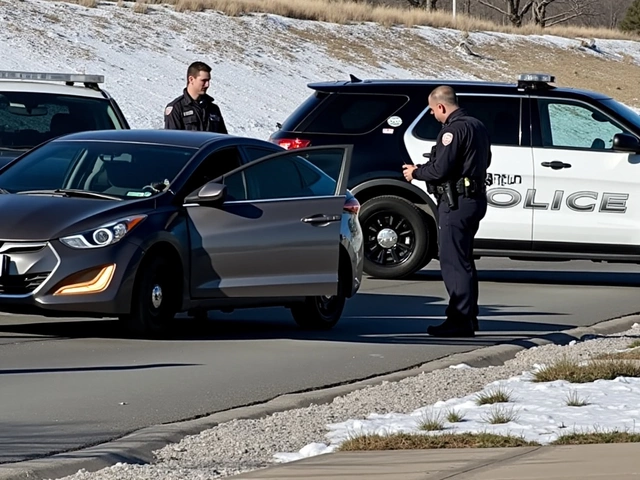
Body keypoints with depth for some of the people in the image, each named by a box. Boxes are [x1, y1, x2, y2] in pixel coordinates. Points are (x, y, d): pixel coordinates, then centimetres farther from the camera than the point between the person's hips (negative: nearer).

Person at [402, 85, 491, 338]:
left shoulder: (453, 129, -16)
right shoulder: (477, 126, 15)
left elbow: (441, 169, -21)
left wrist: (416, 172, -1)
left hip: (455, 203, -10)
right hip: (475, 199, 10)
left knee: (453, 262, -8)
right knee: (463, 261, 18)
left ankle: (460, 320, -10)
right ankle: (468, 317, 23)